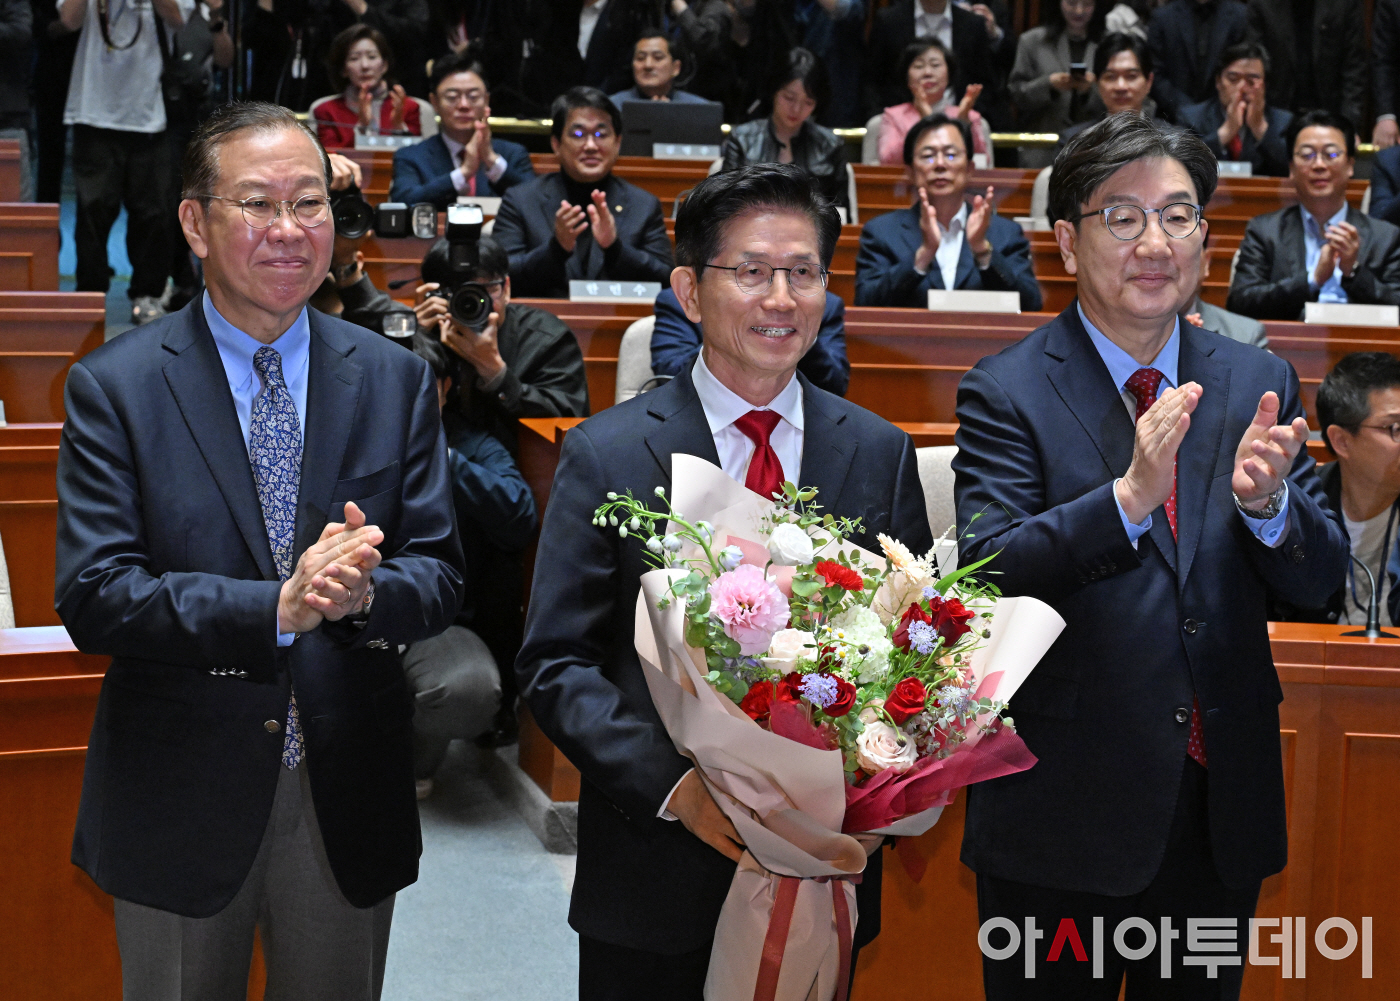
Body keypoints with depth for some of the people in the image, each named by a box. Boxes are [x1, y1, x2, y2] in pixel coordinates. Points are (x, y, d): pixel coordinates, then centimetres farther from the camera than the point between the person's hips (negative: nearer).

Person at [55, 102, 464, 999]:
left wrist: (363, 589, -24)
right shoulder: (114, 387, -8)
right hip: (179, 803, -2)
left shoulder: (397, 380, 1)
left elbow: (441, 578, -1)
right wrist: (277, 607, -28)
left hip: (350, 799, 2)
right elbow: (91, 597, -16)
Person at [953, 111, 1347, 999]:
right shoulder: (1007, 394, -8)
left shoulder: (1259, 384, 4)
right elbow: (987, 575, -20)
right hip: (1062, 813, -4)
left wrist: (1265, 501, -20)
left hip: (1222, 814, 4)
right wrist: (1129, 497, -34)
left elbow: (1319, 582, 1)